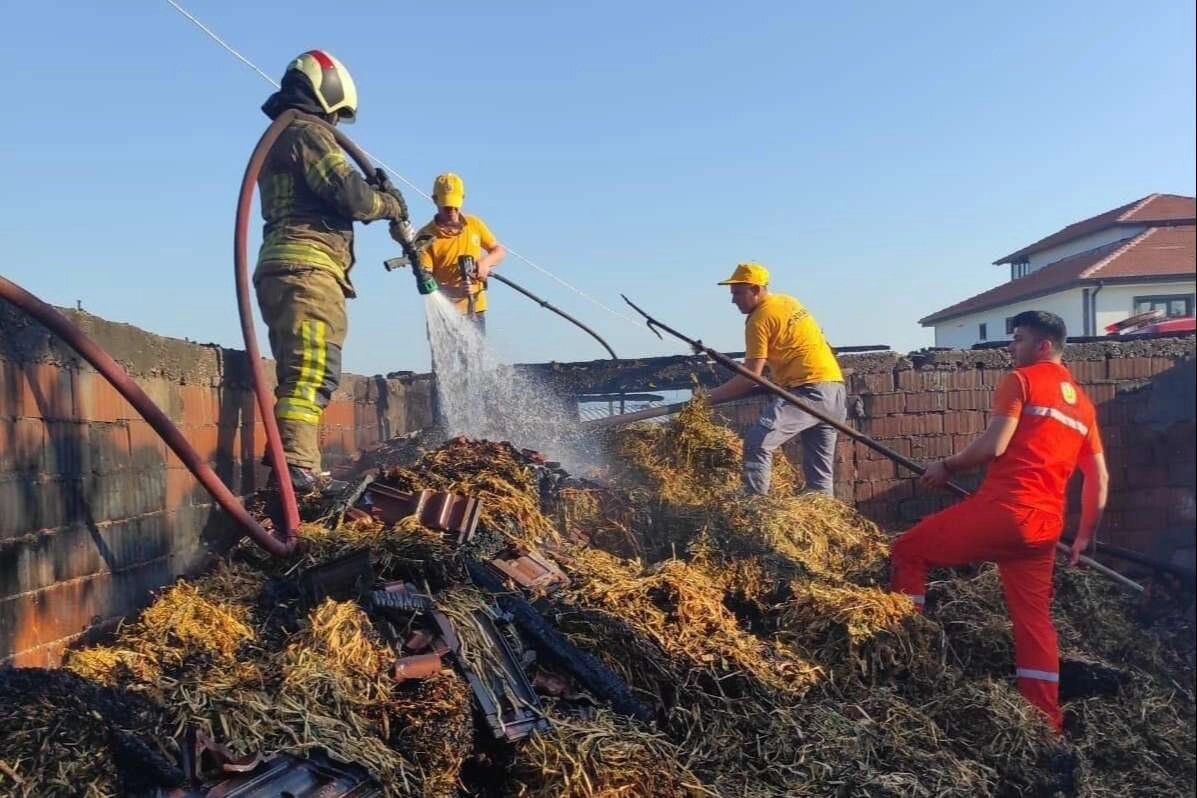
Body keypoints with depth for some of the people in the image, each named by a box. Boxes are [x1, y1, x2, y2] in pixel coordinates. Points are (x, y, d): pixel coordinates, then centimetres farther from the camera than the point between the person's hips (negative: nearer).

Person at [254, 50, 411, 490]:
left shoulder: (277, 139, 29)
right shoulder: (308, 132, -3)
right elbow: (350, 194, -13)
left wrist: (373, 196, 21)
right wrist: (390, 204, 5)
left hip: (281, 267, 10)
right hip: (308, 268, -10)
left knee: (300, 377, 11)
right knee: (313, 375, -19)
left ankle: (291, 470, 11)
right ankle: (296, 470, -27)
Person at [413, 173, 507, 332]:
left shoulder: (474, 224, 7)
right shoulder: (426, 237, -8)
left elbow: (500, 250, 16)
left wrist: (486, 261, -9)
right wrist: (454, 291, -34)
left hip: (475, 309, 5)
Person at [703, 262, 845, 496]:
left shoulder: (760, 319, -10)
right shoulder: (787, 302, 16)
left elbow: (750, 377, -13)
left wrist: (710, 397, -8)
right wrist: (774, 378, 19)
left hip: (810, 390, -10)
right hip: (833, 388, 10)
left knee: (757, 441, -19)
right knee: (820, 467, 12)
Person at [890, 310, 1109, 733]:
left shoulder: (1021, 380, -1)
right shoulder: (1082, 402, 21)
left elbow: (994, 446, -13)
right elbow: (1100, 477, 20)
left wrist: (947, 467, 2)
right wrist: (1086, 535, 26)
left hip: (1002, 510, -7)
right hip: (1044, 526, 8)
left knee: (907, 551, 9)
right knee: (1034, 618, 13)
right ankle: (1049, 725, 14)